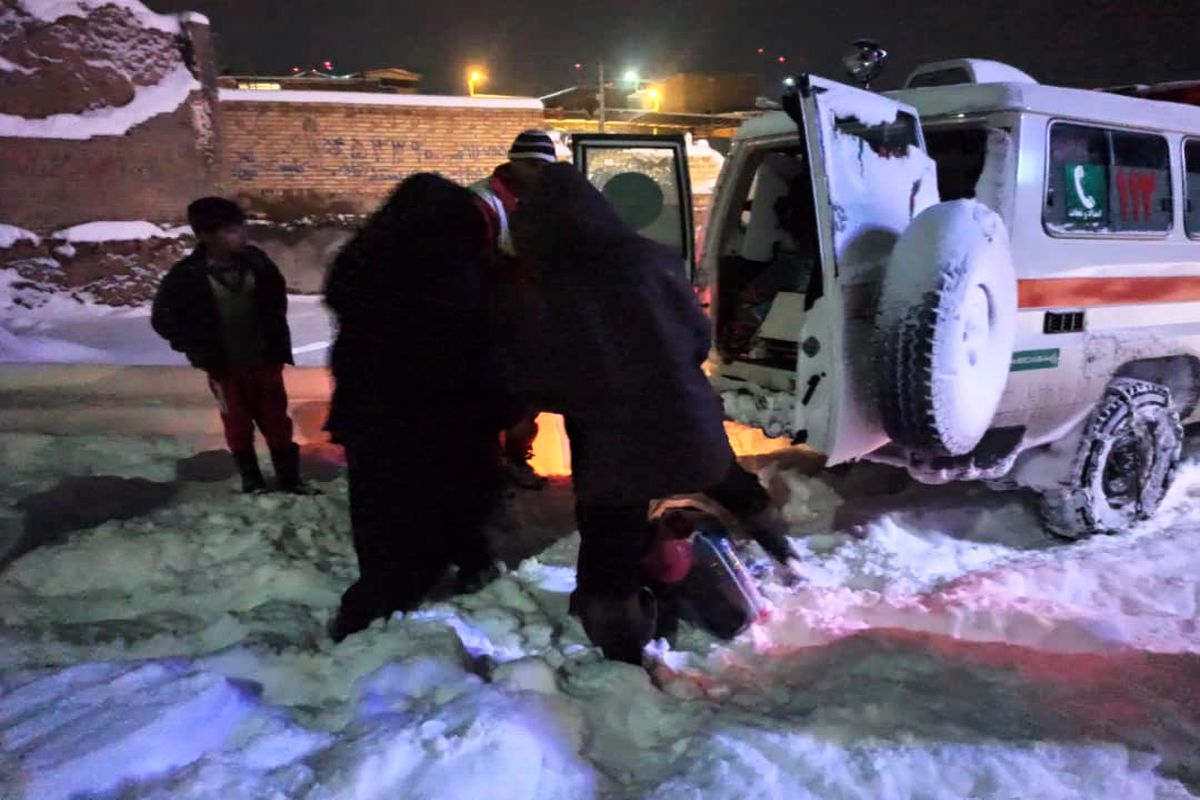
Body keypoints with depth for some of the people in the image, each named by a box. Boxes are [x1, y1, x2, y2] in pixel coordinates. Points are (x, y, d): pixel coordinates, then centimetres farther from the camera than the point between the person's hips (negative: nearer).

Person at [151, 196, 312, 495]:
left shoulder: (256, 261, -8)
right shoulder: (188, 275, -16)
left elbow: (277, 298, 9)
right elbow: (162, 317, -4)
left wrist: (277, 340, 4)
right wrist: (197, 347, -7)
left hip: (264, 360, 2)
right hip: (225, 367, -2)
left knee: (277, 421, 11)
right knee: (238, 425, 13)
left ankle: (289, 477, 24)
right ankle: (251, 480, 28)